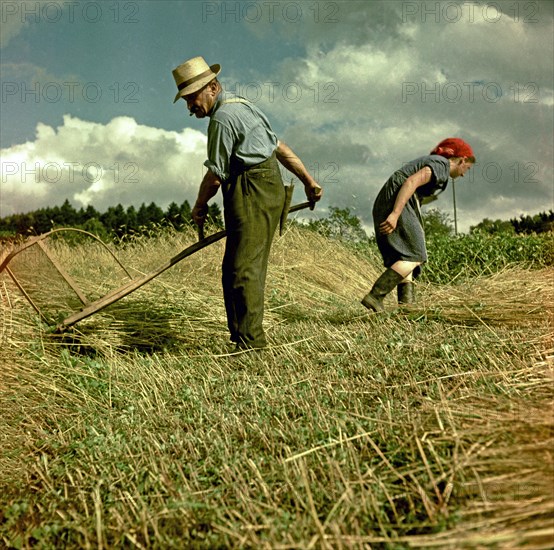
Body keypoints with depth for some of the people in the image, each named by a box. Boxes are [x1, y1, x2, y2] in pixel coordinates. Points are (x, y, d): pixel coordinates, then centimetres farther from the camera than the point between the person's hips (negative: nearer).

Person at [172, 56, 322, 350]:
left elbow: (215, 175, -8)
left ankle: (249, 344, -12)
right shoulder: (241, 106, 22)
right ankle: (243, 337, 14)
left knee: (243, 270, -12)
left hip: (252, 194, -11)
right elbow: (281, 147, 23)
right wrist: (308, 181, 26)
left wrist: (199, 207, 9)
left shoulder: (222, 118, -11)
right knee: (243, 269, 10)